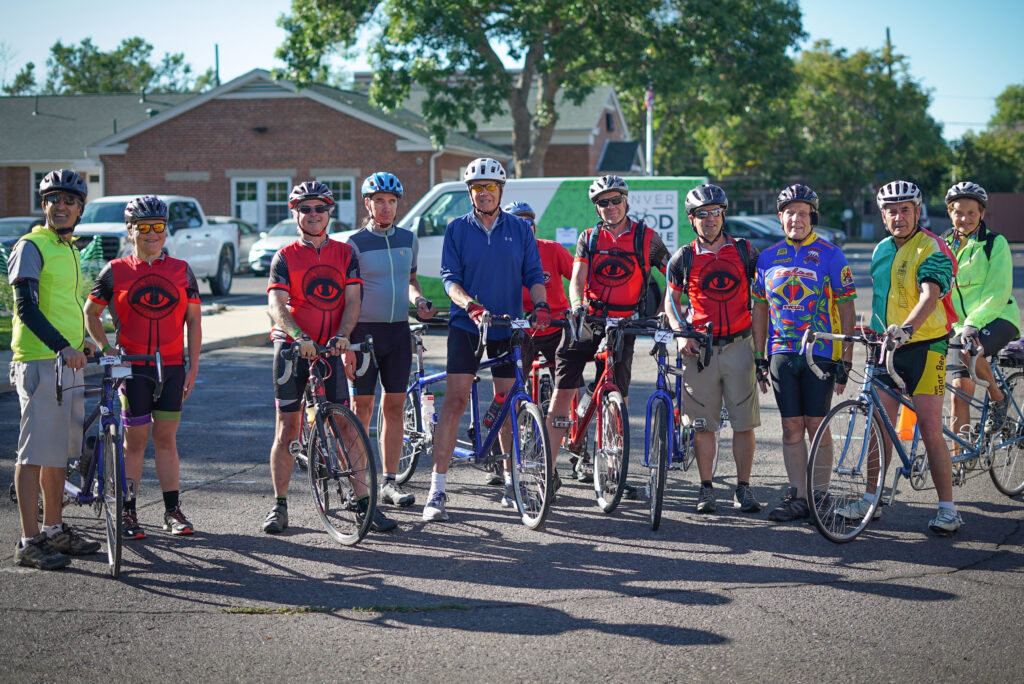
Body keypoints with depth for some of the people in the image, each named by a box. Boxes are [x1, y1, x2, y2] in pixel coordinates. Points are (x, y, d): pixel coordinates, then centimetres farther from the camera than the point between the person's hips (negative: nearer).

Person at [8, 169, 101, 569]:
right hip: (39, 362, -9)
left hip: (69, 363, 9)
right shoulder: (31, 247, -9)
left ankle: (54, 530, 23)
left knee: (60, 451, 13)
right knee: (35, 452, -6)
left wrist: (81, 342, 19)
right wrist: (62, 346, -27)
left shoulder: (69, 249, 18)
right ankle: (29, 541, -2)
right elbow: (26, 306, -18)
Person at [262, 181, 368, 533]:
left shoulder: (345, 253, 9)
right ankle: (280, 506, 6)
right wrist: (300, 337, -28)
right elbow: (277, 306, -11)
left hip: (330, 349, 2)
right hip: (293, 348, -1)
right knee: (287, 428, 0)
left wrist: (342, 335, -19)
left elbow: (352, 300, 0)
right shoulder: (285, 256, 1)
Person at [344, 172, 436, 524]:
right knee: (362, 407, -1)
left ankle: (390, 482, 13)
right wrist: (344, 337, -13)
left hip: (398, 331, 4)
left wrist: (419, 300, 2)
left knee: (394, 406, 6)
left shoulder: (408, 239, 10)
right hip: (364, 331, -4)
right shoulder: (355, 242, -4)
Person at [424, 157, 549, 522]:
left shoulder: (520, 229, 7)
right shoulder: (457, 229, 1)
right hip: (466, 325, -2)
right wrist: (470, 305, -24)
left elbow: (533, 274, 4)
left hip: (508, 327, 2)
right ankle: (437, 490, -8)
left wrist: (541, 305, -15)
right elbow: (450, 277, -5)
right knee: (455, 400, -10)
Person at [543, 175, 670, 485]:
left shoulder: (647, 238, 4)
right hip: (586, 321, 1)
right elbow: (577, 278, -6)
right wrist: (578, 304, -25)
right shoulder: (588, 238, 7)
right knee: (563, 390, -6)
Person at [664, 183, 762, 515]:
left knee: (744, 422, 0)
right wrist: (681, 334, -3)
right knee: (703, 423, 3)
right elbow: (671, 299, 11)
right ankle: (706, 488, 12)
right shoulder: (684, 257, 5)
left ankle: (743, 488, 9)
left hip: (739, 345, 0)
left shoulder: (745, 251, 6)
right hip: (699, 348, 0)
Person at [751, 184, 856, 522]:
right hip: (781, 353, 3)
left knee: (816, 425, -1)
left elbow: (846, 308, -2)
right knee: (791, 427, 4)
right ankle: (798, 497, 9)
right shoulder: (768, 257, 9)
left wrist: (845, 359, -7)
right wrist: (759, 357, 10)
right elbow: (760, 308, 14)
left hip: (821, 352, -3)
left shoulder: (830, 255, -2)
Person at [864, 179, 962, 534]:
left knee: (931, 431, -8)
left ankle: (947, 508, 0)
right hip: (886, 349, 6)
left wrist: (906, 328, -43)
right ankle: (871, 499, 17)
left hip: (925, 348, -6)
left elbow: (930, 295, -28)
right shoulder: (881, 250, 12)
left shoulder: (932, 249, -11)